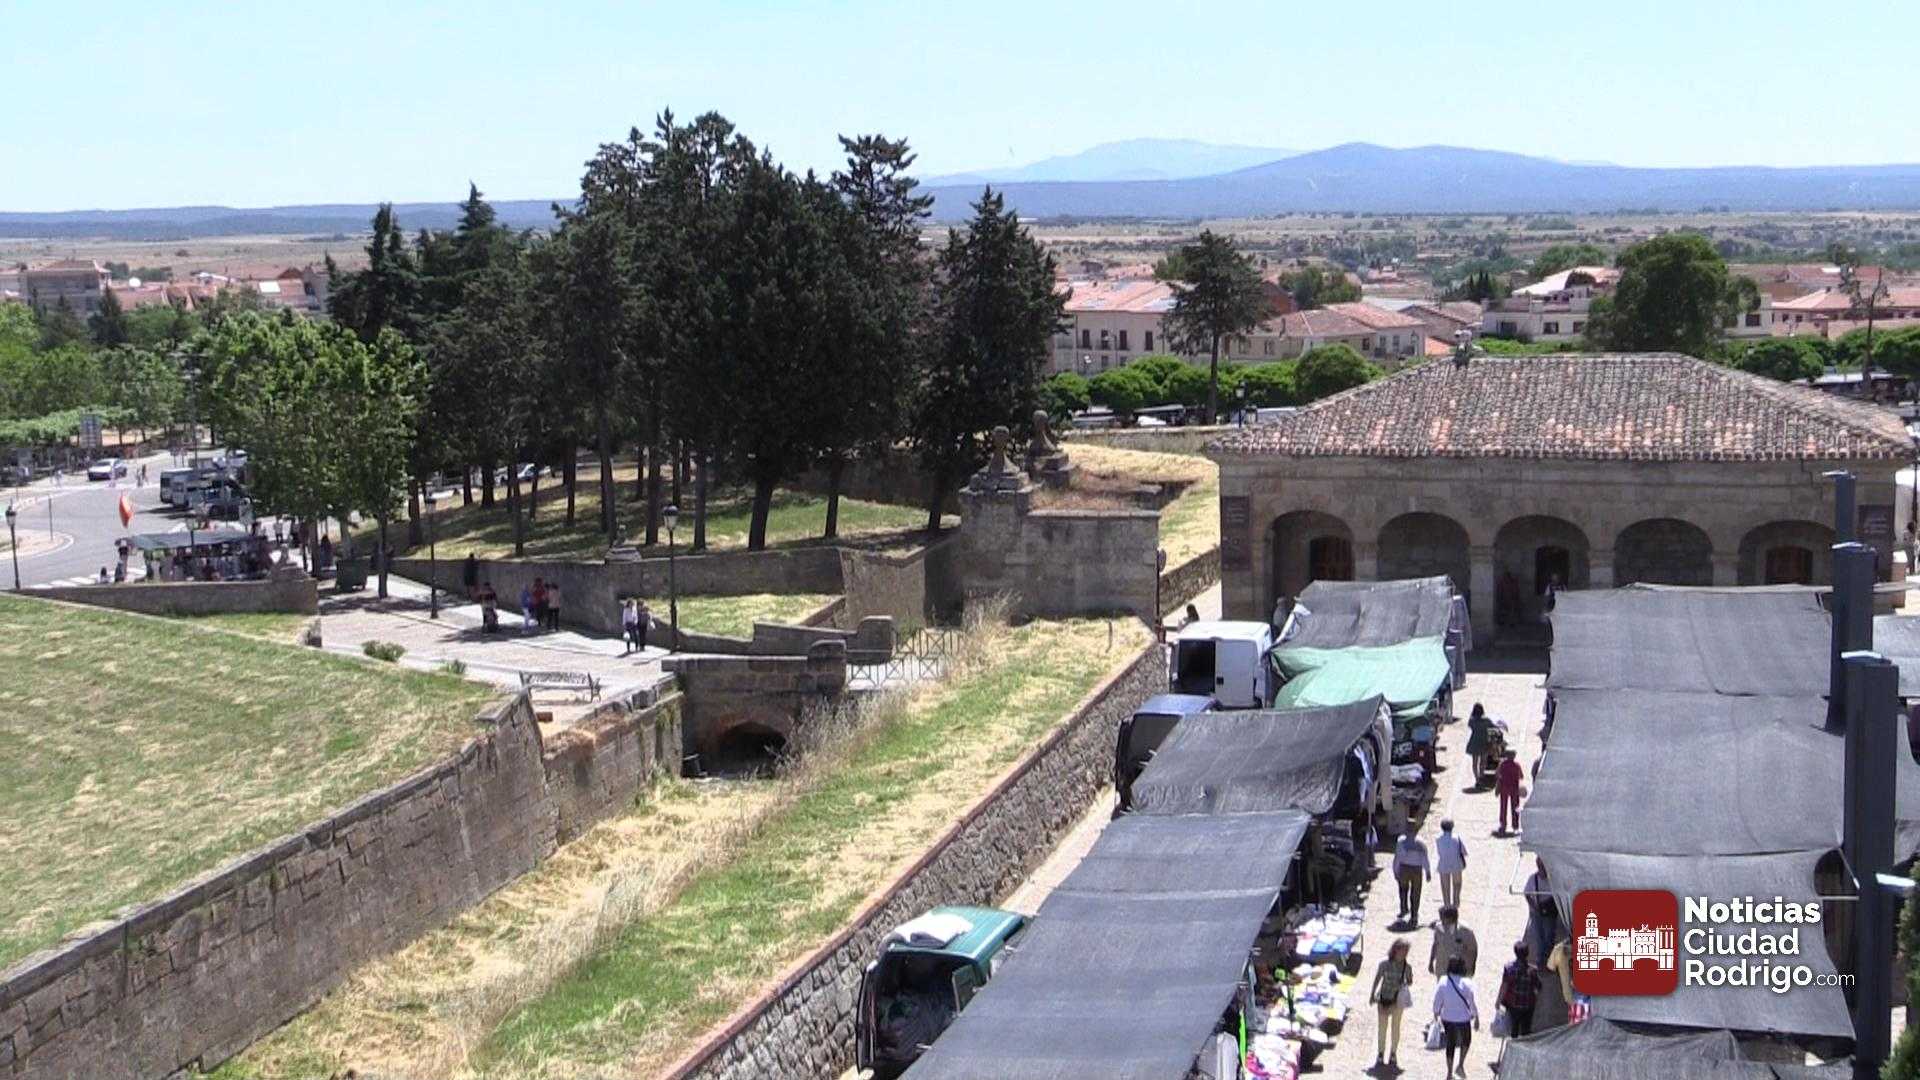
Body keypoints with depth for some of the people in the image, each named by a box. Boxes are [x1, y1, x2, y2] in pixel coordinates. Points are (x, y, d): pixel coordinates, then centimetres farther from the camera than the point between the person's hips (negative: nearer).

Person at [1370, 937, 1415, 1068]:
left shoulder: (1407, 967, -8)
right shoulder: (1384, 964, -11)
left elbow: (1410, 982, 4)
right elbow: (1377, 979, -1)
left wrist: (1405, 985, -19)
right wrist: (1372, 996, 2)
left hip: (1398, 999, 1)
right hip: (1383, 998, -1)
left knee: (1395, 1027, 10)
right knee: (1382, 1027, 4)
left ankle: (1393, 1055, 22)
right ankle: (1380, 1054, 17)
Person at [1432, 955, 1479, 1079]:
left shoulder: (1443, 982, -11)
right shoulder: (1466, 984, -18)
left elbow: (1437, 1001, -4)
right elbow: (1472, 1003, -10)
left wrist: (1436, 1015, 13)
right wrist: (1476, 1017, 4)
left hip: (1447, 1018, 2)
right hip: (1463, 1018, -2)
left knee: (1450, 1044, 18)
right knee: (1466, 1040, 26)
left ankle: (1450, 1073, 24)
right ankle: (1460, 1065, 19)